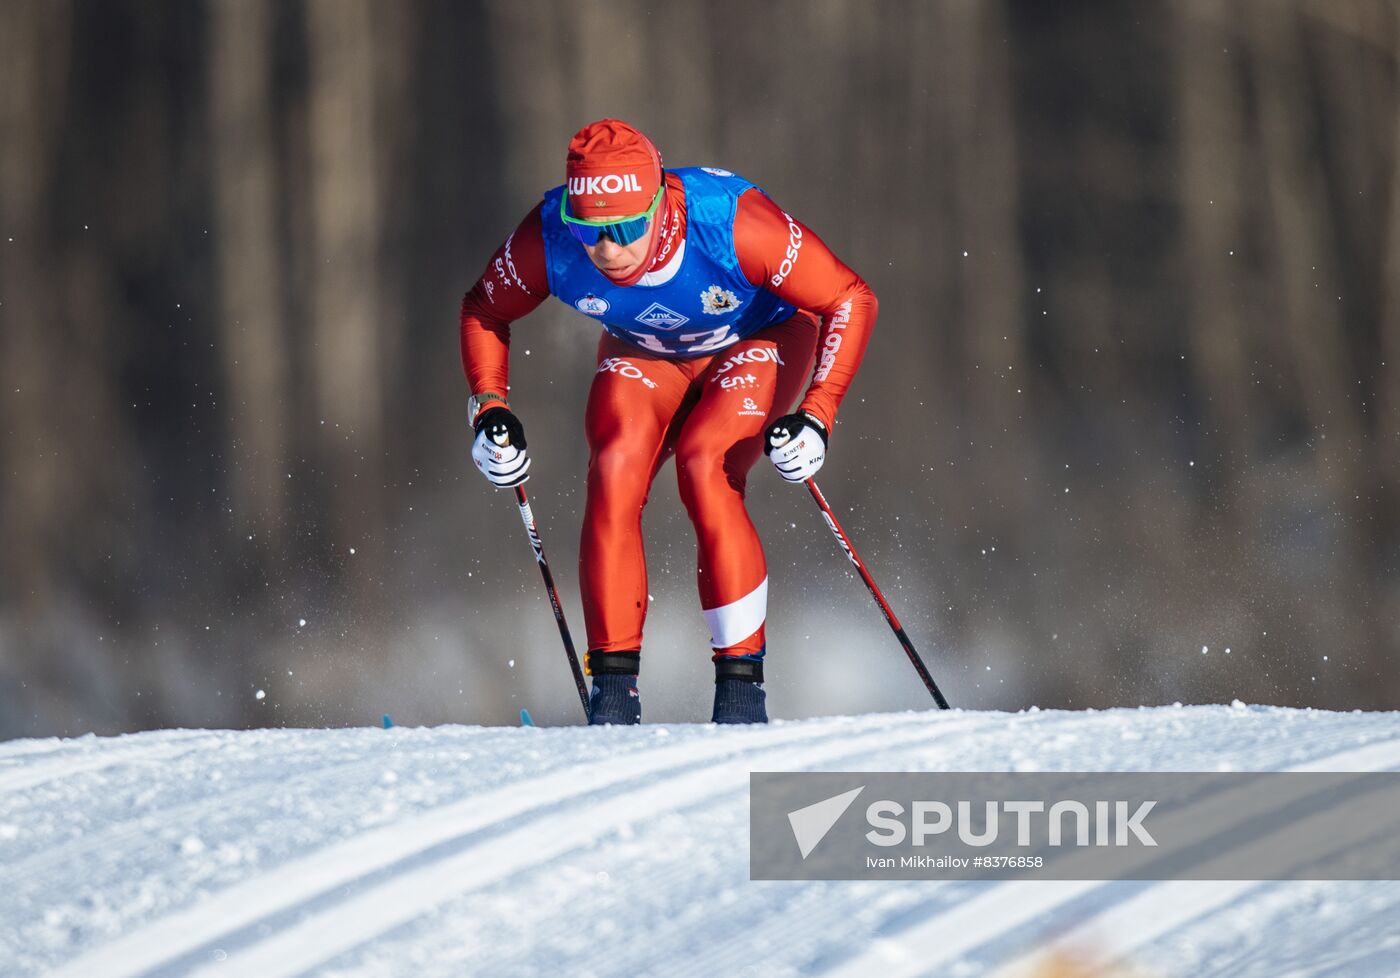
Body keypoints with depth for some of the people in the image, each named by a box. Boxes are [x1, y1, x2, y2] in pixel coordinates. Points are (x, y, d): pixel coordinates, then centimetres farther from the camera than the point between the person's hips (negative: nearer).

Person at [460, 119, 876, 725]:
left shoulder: (733, 224, -39)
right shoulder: (547, 241, -29)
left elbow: (849, 300, -27)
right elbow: (483, 310, -6)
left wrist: (815, 418, -35)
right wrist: (489, 409, -20)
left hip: (757, 341, -3)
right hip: (642, 356, 3)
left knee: (704, 469, -27)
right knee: (614, 471, -23)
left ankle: (741, 685, -18)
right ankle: (614, 691, -15)